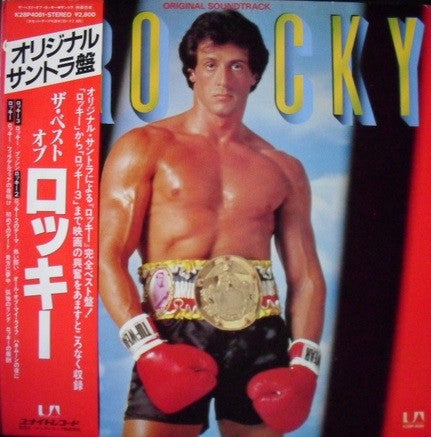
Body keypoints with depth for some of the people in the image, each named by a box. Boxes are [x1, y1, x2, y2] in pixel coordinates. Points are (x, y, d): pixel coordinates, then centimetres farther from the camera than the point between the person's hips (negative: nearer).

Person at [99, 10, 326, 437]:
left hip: (261, 339, 3)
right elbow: (110, 258, -5)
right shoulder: (144, 148, 1)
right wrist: (147, 348, -15)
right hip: (173, 336, -2)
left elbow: (306, 276, 10)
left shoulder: (284, 169, 10)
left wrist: (304, 364, -2)